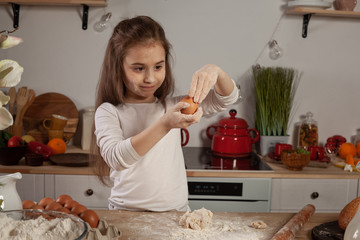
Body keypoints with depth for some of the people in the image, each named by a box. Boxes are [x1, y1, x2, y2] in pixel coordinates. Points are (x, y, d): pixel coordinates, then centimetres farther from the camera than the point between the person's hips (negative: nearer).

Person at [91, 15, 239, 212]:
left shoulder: (173, 106, 8)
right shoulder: (109, 112, -1)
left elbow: (228, 98, 7)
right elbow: (116, 158, -18)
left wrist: (215, 71, -15)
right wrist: (165, 124, -28)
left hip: (176, 211, 3)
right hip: (126, 213, -3)